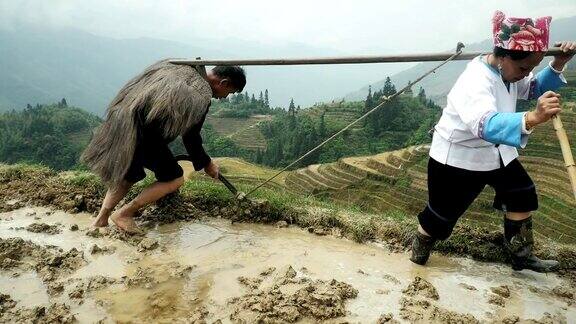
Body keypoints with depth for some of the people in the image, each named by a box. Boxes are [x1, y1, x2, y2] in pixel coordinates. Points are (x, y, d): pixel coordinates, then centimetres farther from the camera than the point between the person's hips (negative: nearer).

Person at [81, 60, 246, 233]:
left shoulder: (179, 66, 14)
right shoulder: (202, 95, -9)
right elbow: (191, 137, -3)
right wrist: (207, 164, 12)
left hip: (119, 118, 9)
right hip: (143, 134, -9)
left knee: (129, 174, 27)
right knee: (175, 178, 5)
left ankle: (101, 219, 27)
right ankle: (124, 214, 5)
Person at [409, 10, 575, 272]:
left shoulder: (507, 70, -4)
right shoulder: (475, 81, -33)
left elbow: (535, 88, 15)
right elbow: (485, 124, -52)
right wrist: (532, 118, -68)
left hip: (495, 151, 9)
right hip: (457, 157, -9)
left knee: (522, 196, 12)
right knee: (442, 213, 2)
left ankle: (521, 256, 29)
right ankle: (419, 250, 30)